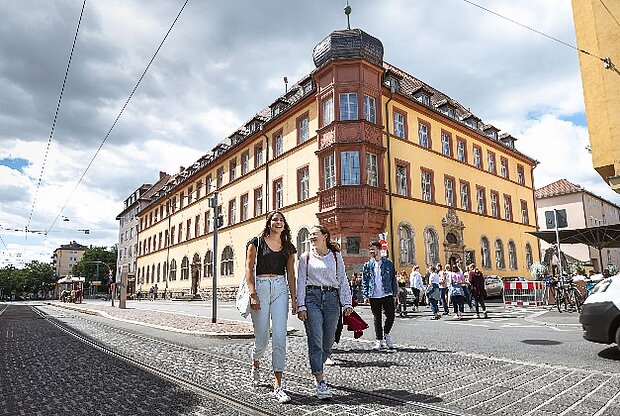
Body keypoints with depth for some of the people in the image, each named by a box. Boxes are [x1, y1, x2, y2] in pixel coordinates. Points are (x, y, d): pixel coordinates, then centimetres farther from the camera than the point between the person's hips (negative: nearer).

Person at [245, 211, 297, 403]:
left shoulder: (288, 247, 13)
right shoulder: (257, 242, 2)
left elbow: (290, 274, 13)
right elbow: (249, 269, -3)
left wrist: (294, 298, 6)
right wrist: (253, 294, -13)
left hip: (280, 289, 3)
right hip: (261, 287, -2)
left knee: (280, 338, -4)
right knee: (262, 338, 3)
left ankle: (278, 386, 3)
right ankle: (255, 365, 38)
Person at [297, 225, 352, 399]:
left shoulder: (336, 256, 10)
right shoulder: (306, 258, 8)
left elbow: (343, 280, 8)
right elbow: (301, 282, 4)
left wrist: (347, 303, -1)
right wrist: (301, 306, -5)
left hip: (331, 298, 2)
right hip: (312, 297, -1)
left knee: (328, 342, 8)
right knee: (315, 341, -9)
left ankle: (316, 370, 34)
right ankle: (320, 383, -4)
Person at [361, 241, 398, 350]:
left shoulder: (388, 263, 4)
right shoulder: (367, 265, 6)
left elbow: (394, 279, 6)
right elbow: (364, 281, 8)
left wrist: (395, 294, 2)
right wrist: (365, 295, 0)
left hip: (387, 295, -1)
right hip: (374, 296, 1)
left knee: (390, 316, -2)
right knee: (377, 319, 5)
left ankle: (386, 333, 26)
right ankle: (379, 340, 16)